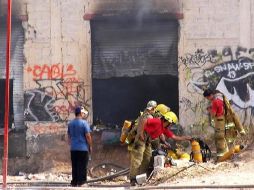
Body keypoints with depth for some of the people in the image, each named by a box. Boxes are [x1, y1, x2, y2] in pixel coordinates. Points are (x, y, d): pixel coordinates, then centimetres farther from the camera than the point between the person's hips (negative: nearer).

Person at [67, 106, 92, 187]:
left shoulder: (70, 123, 9)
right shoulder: (84, 123, -10)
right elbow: (88, 136, -12)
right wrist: (90, 146, -2)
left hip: (73, 149, 6)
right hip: (83, 148, -6)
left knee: (74, 166, 10)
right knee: (82, 167, -1)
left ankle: (74, 182, 12)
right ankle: (81, 182, -3)